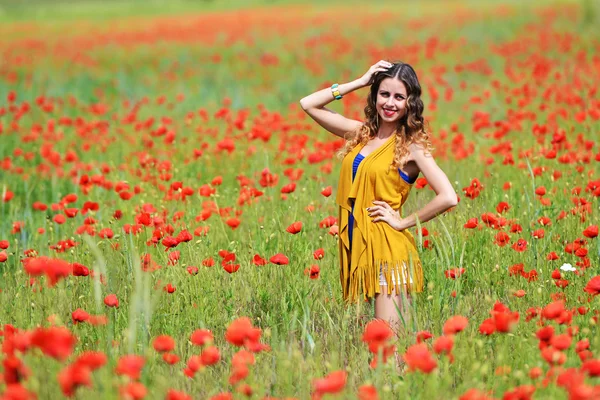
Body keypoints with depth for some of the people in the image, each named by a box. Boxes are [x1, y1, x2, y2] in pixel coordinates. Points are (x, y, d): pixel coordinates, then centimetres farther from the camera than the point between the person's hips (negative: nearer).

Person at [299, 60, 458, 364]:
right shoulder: (361, 133, 11)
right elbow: (308, 104, 13)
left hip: (387, 249, -6)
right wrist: (359, 83, 6)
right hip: (355, 247, 6)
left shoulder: (411, 146, -5)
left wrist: (405, 222, -8)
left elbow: (448, 198, -16)